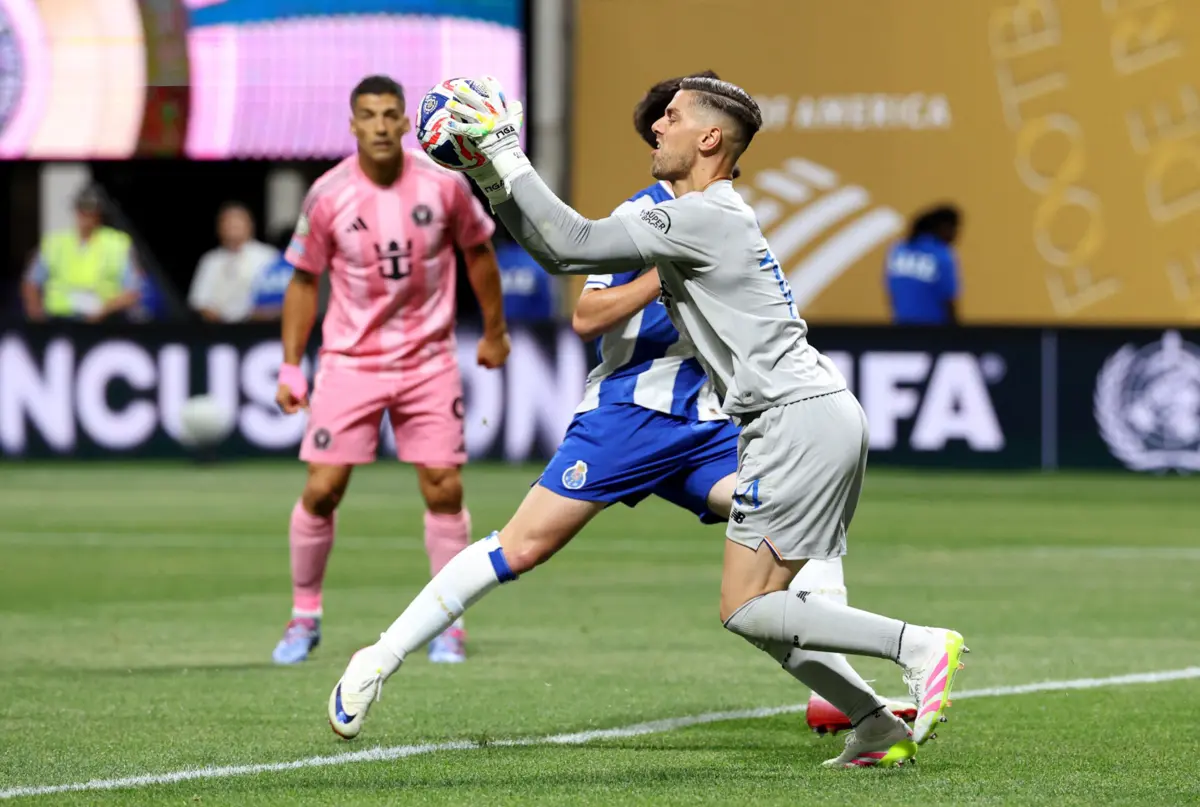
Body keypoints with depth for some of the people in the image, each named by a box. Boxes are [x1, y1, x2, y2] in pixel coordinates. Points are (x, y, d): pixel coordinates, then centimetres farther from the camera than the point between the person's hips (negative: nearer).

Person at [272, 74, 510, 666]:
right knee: (321, 489, -6)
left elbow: (478, 252, 10)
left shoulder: (444, 185, -7)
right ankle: (304, 617, 11)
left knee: (444, 488, -4)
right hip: (349, 361, -1)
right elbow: (304, 280, 3)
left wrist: (494, 332, 16)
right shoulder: (328, 195, -9)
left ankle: (449, 624, 9)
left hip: (429, 361, 1)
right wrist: (291, 366, -1)